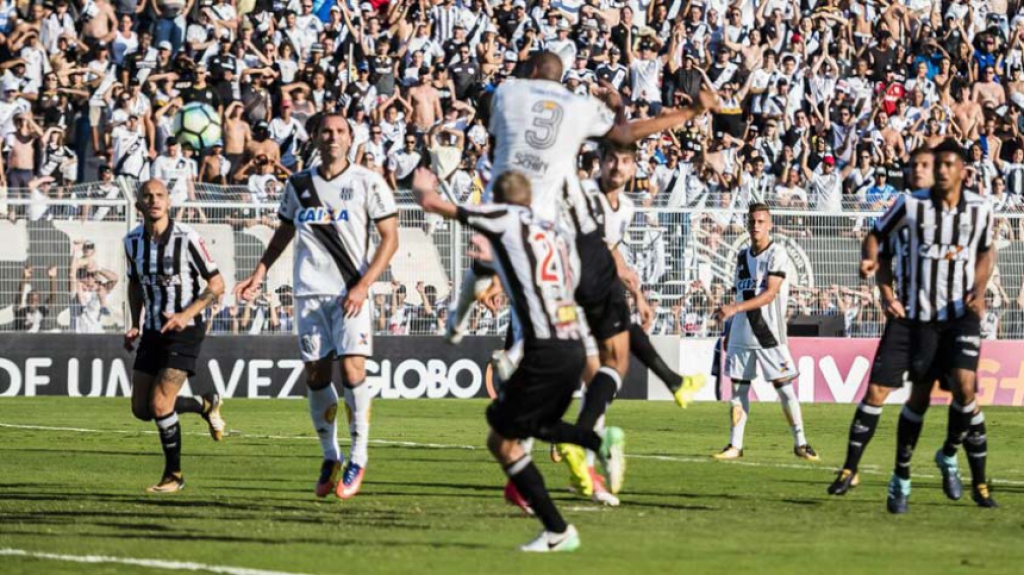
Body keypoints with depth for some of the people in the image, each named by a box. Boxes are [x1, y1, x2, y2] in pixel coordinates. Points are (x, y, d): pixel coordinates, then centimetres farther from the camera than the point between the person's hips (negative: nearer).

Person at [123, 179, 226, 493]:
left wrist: (187, 314, -22)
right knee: (141, 409, 5)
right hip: (152, 333, 6)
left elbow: (217, 284, -11)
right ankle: (205, 405, 31)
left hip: (185, 331, -6)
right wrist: (134, 325, 8)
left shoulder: (187, 239, -16)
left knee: (159, 405, -14)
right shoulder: (133, 241, 1)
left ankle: (174, 475, 4)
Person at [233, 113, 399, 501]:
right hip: (310, 293, 3)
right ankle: (330, 457, 14)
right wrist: (258, 275, 14)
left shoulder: (368, 183, 0)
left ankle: (358, 459, -6)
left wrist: (363, 285, -11)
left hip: (351, 293, -3)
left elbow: (389, 238, -2)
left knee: (352, 369, -14)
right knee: (316, 375, 1)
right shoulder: (299, 185, 11)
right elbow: (283, 234, 24)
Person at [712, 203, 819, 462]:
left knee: (784, 387, -5)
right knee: (738, 387, 3)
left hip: (769, 333, -6)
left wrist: (735, 308, -24)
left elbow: (770, 294, -16)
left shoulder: (777, 254, -7)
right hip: (741, 333, 6)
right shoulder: (743, 257, 14)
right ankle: (735, 445, 6)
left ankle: (800, 442, 1)